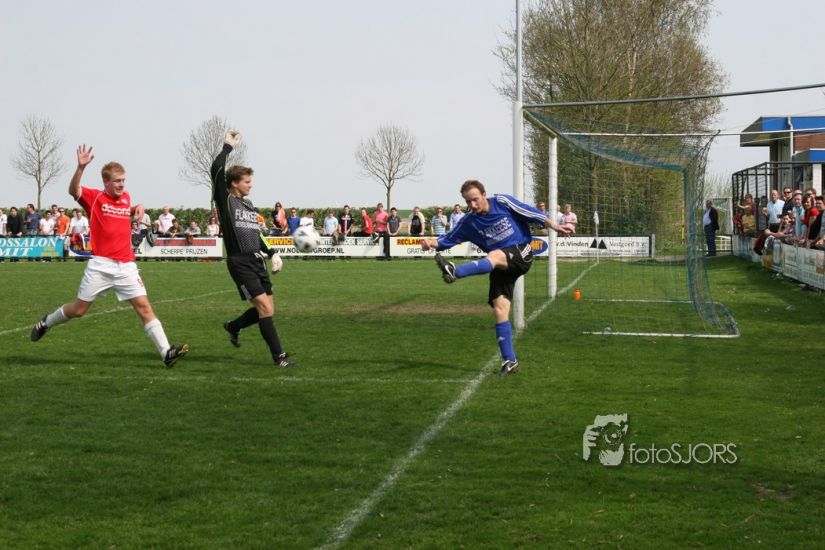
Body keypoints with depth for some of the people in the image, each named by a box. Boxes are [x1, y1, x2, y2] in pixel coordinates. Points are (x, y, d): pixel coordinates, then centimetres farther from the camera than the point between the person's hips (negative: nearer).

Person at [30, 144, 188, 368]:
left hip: (126, 266, 4)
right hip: (101, 265, -3)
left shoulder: (126, 198, 13)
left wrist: (138, 208, 14)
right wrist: (81, 167, -40)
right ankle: (47, 322, 36)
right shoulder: (94, 197, -4)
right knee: (79, 309, 6)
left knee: (144, 307, -8)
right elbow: (74, 190, -24)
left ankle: (166, 353, -14)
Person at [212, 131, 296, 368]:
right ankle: (279, 356, -9)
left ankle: (233, 326, 36)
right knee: (265, 307, -13)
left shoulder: (248, 204, 17)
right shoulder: (225, 201, -5)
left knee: (267, 309, 10)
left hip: (257, 261, 8)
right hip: (240, 263, -8)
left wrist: (271, 253, 19)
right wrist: (227, 147, -9)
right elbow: (216, 170, -18)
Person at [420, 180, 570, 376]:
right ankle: (509, 361, 0)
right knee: (499, 309, -9)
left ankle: (455, 272, -60)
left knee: (495, 255, -36)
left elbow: (531, 213, 1)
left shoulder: (502, 202, -4)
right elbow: (449, 239, 7)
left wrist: (554, 226, -1)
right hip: (501, 267, 4)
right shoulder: (469, 222, 4)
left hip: (521, 254, -4)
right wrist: (432, 242, -13)